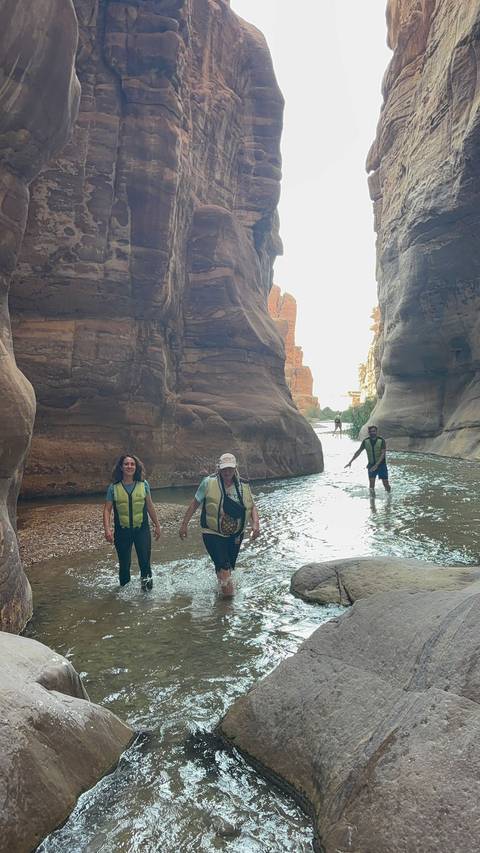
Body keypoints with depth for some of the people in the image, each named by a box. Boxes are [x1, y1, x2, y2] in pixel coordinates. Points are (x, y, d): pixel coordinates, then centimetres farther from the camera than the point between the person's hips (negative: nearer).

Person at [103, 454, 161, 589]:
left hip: (142, 529, 0)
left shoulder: (143, 484, 0)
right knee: (124, 563, 9)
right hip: (122, 531, 0)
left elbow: (150, 506, 8)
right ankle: (124, 587, 32)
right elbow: (107, 510, -2)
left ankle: (146, 577, 19)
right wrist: (107, 529, -15)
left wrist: (157, 525, 12)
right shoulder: (114, 487, -3)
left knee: (144, 559, -10)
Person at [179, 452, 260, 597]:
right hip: (213, 534, -4)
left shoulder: (243, 485, -1)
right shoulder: (208, 482, -13)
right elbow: (195, 503, -4)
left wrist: (255, 523, -12)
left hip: (236, 535, 4)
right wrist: (184, 524, -3)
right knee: (223, 567, -16)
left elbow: (252, 506, 6)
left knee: (229, 567, 17)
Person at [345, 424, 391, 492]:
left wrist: (376, 465, -30)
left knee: (386, 485, 1)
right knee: (371, 485, -7)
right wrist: (350, 462, 0)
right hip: (371, 465, 2)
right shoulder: (366, 441, -4)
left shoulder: (381, 440, -14)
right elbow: (358, 452, 4)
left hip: (381, 464, -2)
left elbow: (383, 454, -20)